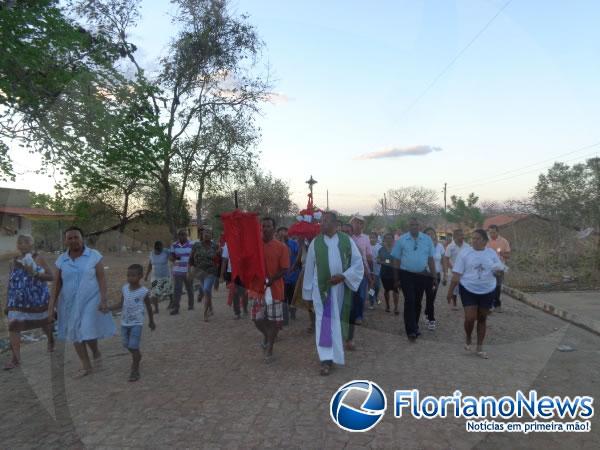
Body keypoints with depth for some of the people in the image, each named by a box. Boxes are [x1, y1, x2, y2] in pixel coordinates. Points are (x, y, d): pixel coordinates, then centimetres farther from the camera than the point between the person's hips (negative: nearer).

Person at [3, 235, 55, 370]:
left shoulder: (38, 259, -7)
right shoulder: (13, 261, 4)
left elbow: (51, 276, -10)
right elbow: (11, 283, 10)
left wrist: (35, 274, -24)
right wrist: (7, 303, 10)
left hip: (38, 298, -3)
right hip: (18, 300, 3)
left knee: (44, 323, 15)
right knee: (13, 326, -10)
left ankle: (51, 340, 46)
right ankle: (15, 359, -5)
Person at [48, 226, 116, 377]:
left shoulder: (94, 256, -8)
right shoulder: (61, 260, 1)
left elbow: (102, 278, -9)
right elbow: (57, 284, 4)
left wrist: (103, 299, -17)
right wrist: (51, 306, 0)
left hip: (90, 301, -4)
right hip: (70, 303, 4)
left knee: (88, 332, -8)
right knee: (75, 334, 9)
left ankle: (95, 351, 26)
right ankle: (86, 366, 23)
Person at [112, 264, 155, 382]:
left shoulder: (144, 292, -13)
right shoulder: (124, 288, -2)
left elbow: (148, 307, -1)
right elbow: (121, 304, 1)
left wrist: (151, 322, 8)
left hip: (136, 323, -5)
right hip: (124, 322, 5)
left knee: (133, 346, -7)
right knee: (127, 345, 17)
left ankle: (135, 370, 6)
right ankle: (137, 356, 45)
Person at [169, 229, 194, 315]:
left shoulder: (191, 245, -4)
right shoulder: (174, 245, 3)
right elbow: (171, 257, 7)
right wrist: (175, 258, -16)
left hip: (188, 271, -1)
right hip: (177, 271, 1)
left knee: (189, 289, 12)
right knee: (177, 289, -5)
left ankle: (191, 304, 30)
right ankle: (175, 308, -4)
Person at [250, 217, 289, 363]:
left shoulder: (281, 247, -6)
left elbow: (284, 269, -8)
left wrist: (270, 280, -19)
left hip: (274, 289, -2)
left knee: (274, 320, 3)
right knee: (257, 319, 7)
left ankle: (269, 350, 19)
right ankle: (266, 334, 38)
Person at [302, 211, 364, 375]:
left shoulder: (346, 240, -1)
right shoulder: (315, 243, -1)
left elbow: (358, 264, -1)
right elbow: (309, 269, 3)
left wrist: (343, 276, -16)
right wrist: (308, 293, 2)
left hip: (341, 288, 1)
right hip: (322, 289, -1)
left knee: (339, 320, 12)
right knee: (325, 322, -4)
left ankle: (333, 353, 31)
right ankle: (326, 359, -1)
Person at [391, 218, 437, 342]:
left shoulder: (427, 239, 3)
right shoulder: (401, 240, -3)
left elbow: (430, 259, 7)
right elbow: (397, 260, 1)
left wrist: (433, 276, 7)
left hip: (422, 275, 3)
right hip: (406, 275, -3)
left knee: (417, 302, 13)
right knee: (410, 301, -9)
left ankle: (414, 327, 31)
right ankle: (411, 331, -5)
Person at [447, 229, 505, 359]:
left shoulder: (492, 253, 1)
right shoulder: (465, 253, -5)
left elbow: (500, 268, 9)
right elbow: (457, 274, -4)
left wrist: (498, 269, -17)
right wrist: (450, 291, -5)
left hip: (487, 291, 2)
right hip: (468, 290, -2)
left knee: (482, 319, 10)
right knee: (470, 318, -10)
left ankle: (480, 348, 23)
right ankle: (468, 339, 20)